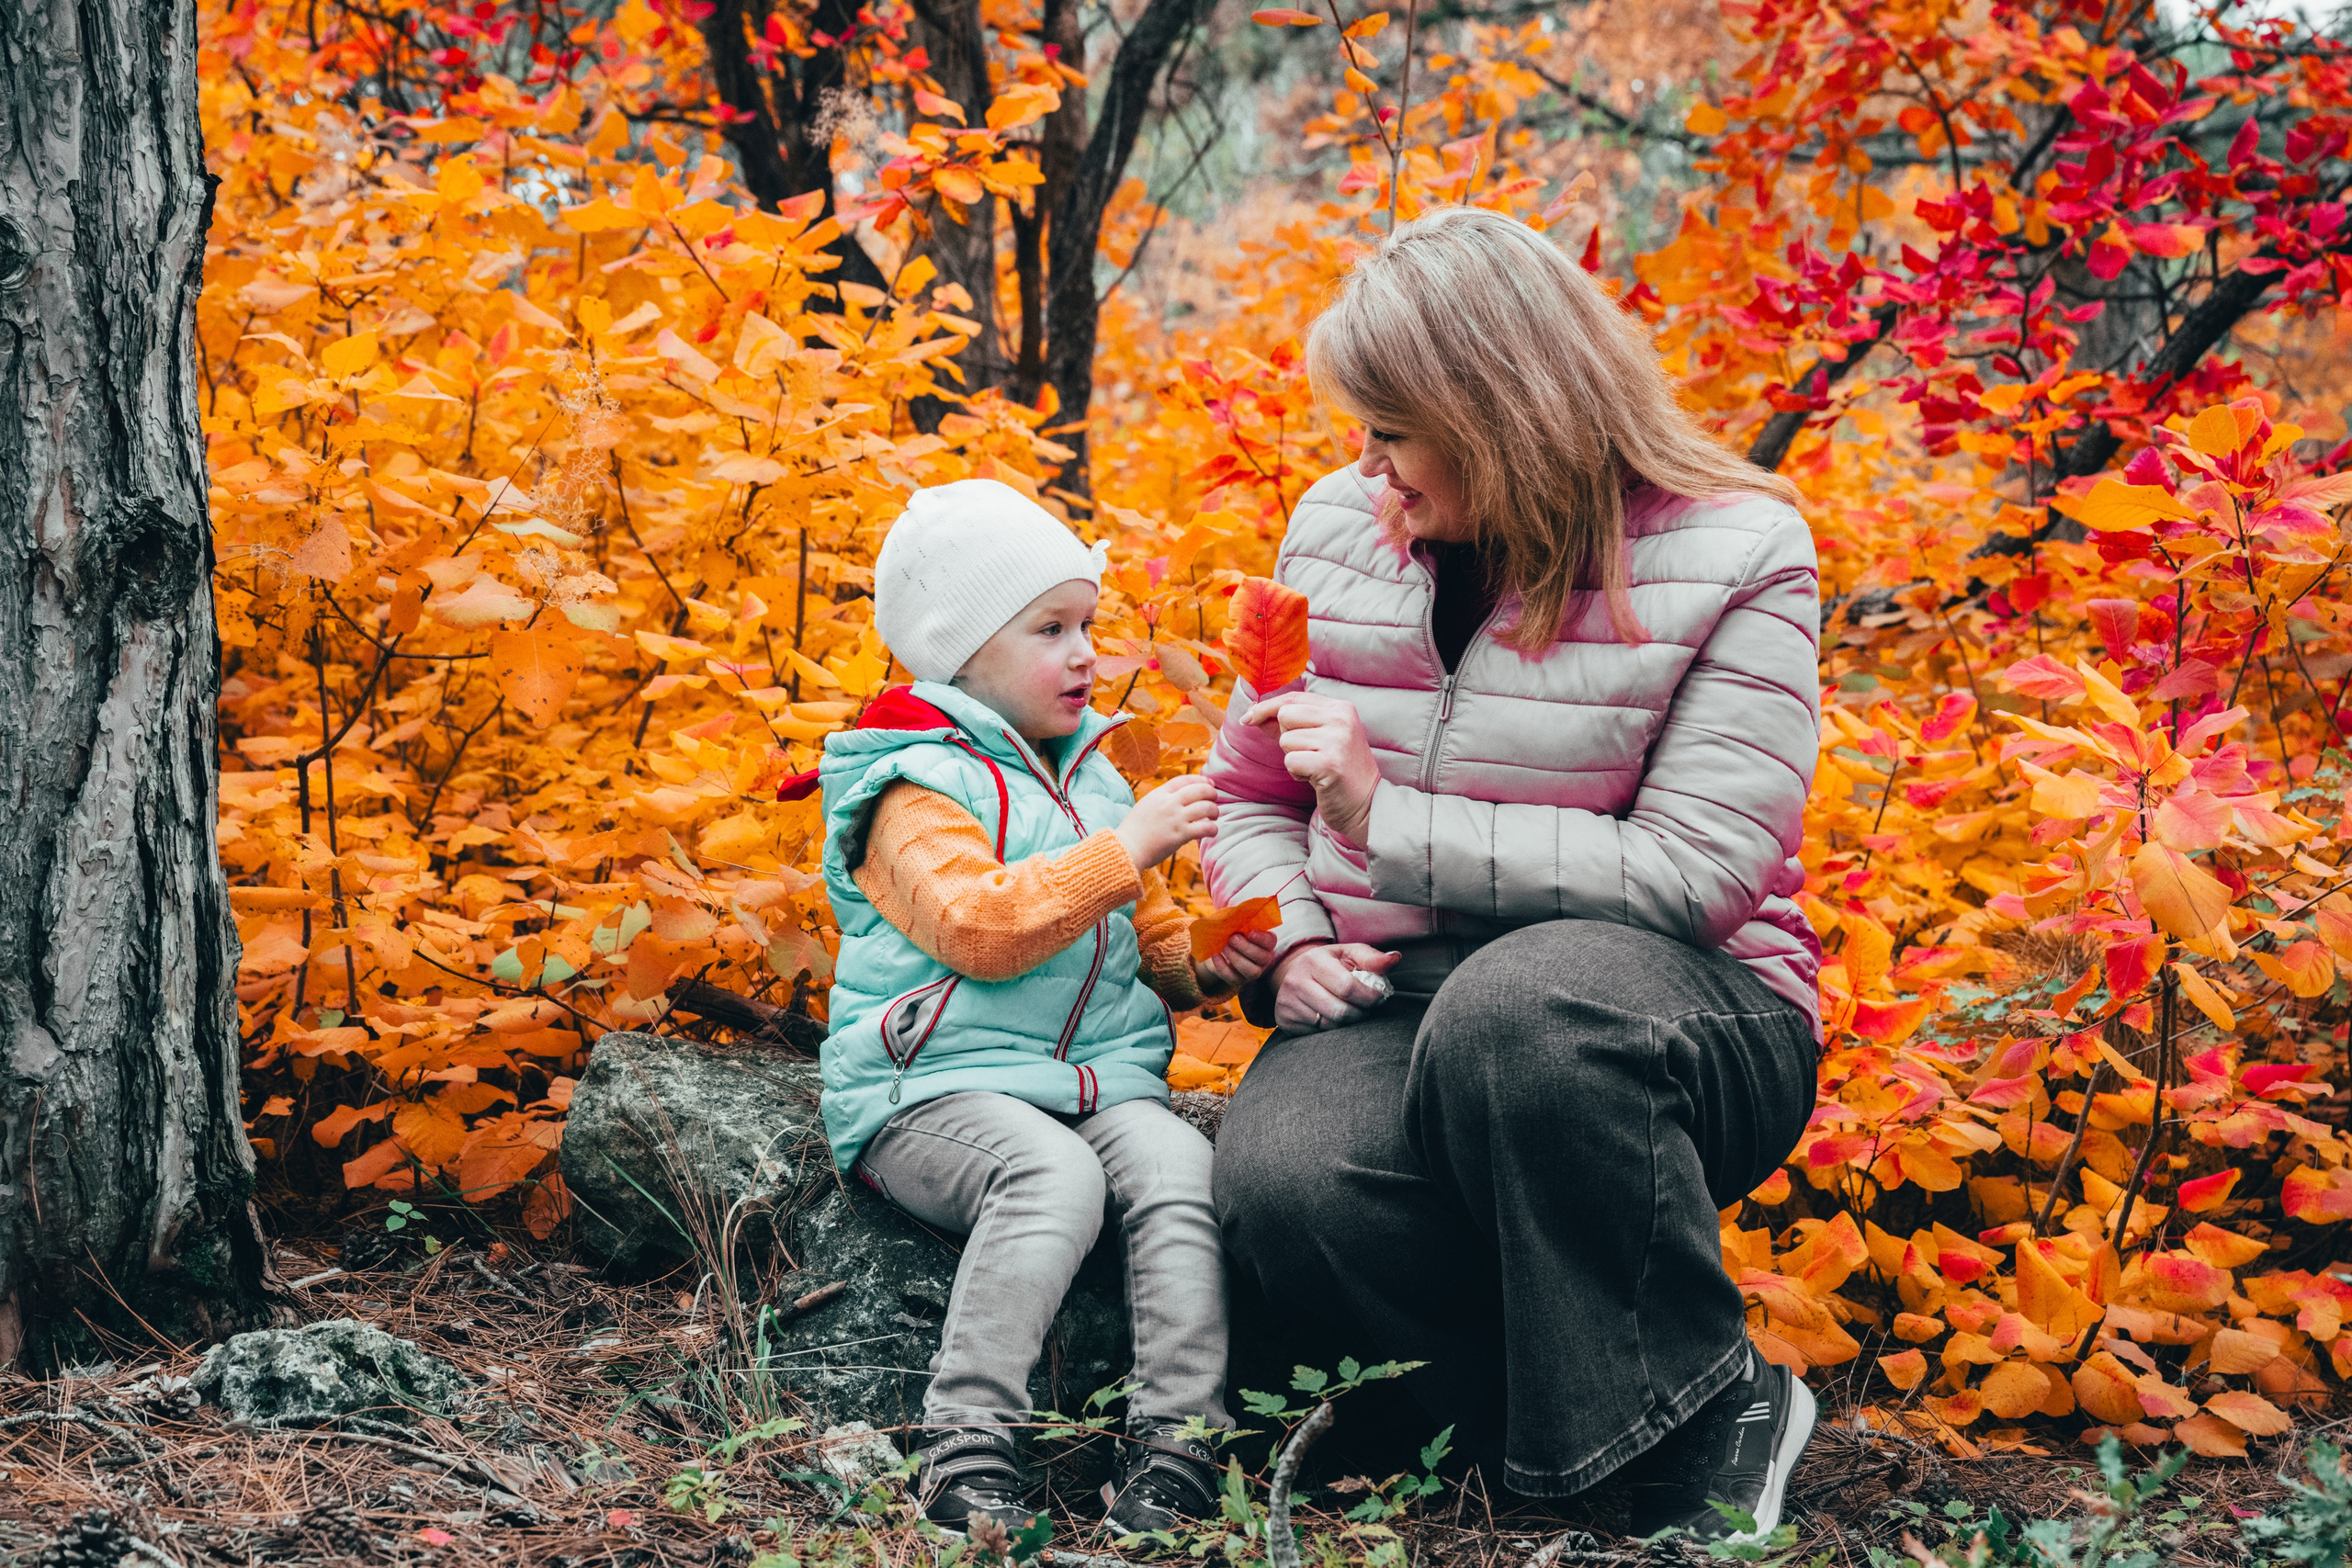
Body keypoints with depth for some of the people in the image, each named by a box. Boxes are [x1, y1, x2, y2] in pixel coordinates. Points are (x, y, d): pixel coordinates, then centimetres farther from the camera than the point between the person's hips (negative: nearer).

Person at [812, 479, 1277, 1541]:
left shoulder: (1089, 772, 20)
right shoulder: (919, 787, -6)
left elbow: (1144, 932, 28)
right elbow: (978, 924, -23)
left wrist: (1202, 964, 5)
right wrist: (1126, 845, -23)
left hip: (1098, 1079, 6)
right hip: (935, 1091, -6)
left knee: (1177, 1166, -25)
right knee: (1056, 1174, -36)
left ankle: (1177, 1437, -27)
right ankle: (967, 1443, -34)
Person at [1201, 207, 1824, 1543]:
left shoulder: (1731, 554, -8)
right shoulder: (1341, 524, 9)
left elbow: (1691, 871, -17)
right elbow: (1250, 794, 20)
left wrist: (1392, 821, -18)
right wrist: (1291, 941, -3)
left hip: (1685, 1017, -3)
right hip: (1398, 1002, 4)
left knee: (1514, 1011, -41)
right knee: (1283, 1191, -32)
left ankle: (1717, 1410, -19)